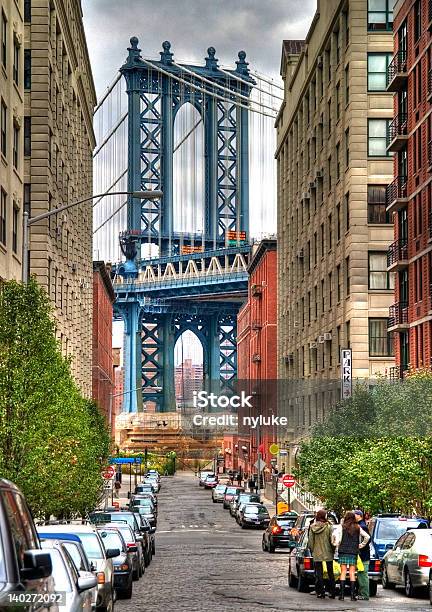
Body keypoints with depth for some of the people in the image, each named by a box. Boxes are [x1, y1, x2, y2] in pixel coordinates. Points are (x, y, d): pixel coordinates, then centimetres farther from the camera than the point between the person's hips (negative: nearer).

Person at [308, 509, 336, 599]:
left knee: (319, 574, 6)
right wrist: (333, 550, 7)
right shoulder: (328, 527, -10)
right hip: (328, 554, -2)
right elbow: (331, 540, -7)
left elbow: (310, 541, 2)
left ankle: (320, 593, 4)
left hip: (316, 554, 2)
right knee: (330, 573, 8)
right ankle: (332, 593, 10)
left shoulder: (312, 527, -2)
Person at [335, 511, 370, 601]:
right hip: (354, 553, 2)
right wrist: (361, 545, 9)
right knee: (352, 573, 4)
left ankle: (342, 594, -2)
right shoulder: (358, 528, 3)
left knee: (343, 572, 2)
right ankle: (352, 595, 0)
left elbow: (337, 540, -11)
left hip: (343, 552, -2)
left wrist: (338, 546, 7)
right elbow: (367, 537, -1)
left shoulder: (342, 527, -3)